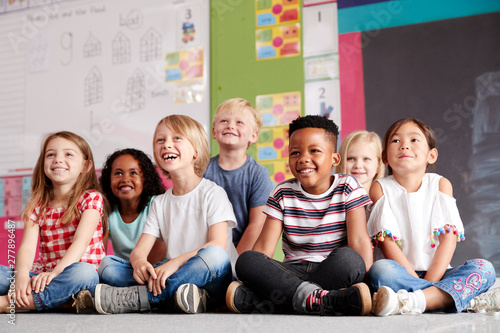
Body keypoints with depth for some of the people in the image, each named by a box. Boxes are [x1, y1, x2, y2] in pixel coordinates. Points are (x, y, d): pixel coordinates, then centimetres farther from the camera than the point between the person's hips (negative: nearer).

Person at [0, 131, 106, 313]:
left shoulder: (91, 198, 1)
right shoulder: (37, 205, 11)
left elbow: (81, 241, -13)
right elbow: (27, 246, -3)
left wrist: (56, 272, -29)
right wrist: (21, 275, -25)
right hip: (42, 275, 3)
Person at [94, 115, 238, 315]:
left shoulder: (212, 193, -1)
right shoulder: (160, 203, 15)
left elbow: (218, 246, -14)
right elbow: (140, 250, 5)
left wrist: (175, 263, -29)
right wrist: (139, 262, -21)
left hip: (212, 281, -4)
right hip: (177, 279, 4)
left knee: (214, 254, -38)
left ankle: (133, 298, -33)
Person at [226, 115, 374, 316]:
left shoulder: (348, 188, 3)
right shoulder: (282, 194, 8)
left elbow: (359, 241, -7)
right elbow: (264, 246, 0)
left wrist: (366, 282, -21)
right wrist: (251, 277, -16)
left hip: (334, 273, -1)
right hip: (292, 273, 2)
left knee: (348, 258, -36)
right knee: (245, 260, -24)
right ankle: (318, 298, -39)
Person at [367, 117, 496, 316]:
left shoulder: (440, 184, 6)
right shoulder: (380, 188, 1)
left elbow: (449, 237, -3)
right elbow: (387, 242, -8)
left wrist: (430, 280, -16)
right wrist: (415, 279, -19)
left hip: (436, 273, 3)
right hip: (401, 273, -2)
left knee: (484, 269, -23)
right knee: (380, 270, -33)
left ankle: (412, 301, -38)